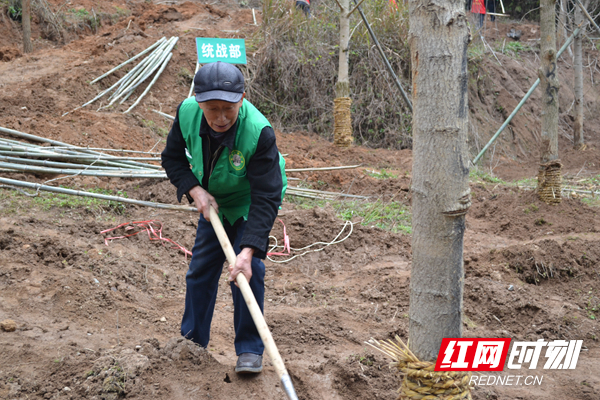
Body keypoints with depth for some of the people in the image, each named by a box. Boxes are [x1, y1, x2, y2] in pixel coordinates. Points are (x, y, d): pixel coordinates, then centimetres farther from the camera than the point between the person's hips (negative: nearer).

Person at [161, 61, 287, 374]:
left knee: (247, 271, -14)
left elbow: (266, 198, -37)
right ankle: (192, 339, 28)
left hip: (250, 204, -4)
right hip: (212, 199, 5)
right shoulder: (187, 112, -25)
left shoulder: (259, 132, -38)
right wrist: (195, 190, -23)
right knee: (200, 269, 9)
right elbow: (172, 158, -6)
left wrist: (248, 251, -45)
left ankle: (250, 349, 2)